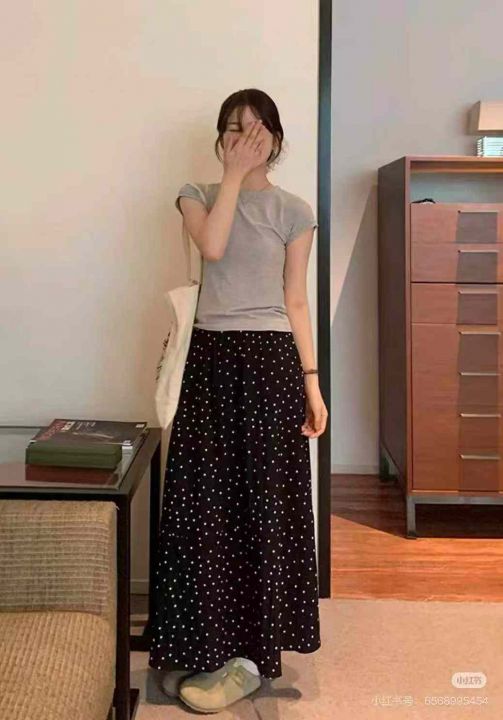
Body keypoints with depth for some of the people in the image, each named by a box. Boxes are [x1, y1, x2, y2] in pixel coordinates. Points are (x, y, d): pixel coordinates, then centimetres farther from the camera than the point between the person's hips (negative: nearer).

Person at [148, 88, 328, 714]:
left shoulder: (293, 210, 6)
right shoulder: (199, 195, 9)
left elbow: (296, 301, 3)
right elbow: (213, 246, -13)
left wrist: (312, 381, -4)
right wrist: (233, 174, -9)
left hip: (270, 358, -2)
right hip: (211, 355, 2)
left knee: (264, 502, 1)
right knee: (203, 501, 3)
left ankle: (252, 655, 11)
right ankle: (205, 646, 19)